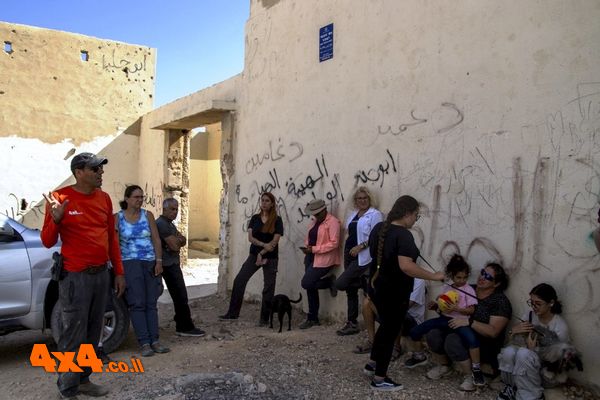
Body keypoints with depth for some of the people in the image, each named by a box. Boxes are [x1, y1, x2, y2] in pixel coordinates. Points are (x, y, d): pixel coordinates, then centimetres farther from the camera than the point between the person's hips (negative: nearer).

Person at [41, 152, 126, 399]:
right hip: (75, 277, -6)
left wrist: (119, 272, 12)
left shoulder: (104, 198, 8)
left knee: (93, 332, 14)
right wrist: (56, 219, -25)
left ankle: (84, 379, 28)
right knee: (74, 336, -1)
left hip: (102, 274, 6)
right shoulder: (60, 198, -9)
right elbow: (48, 242, -5)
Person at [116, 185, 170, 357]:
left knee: (151, 303, 4)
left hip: (150, 263, 3)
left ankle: (155, 341, 7)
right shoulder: (118, 217, 0)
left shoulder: (148, 215, 6)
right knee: (137, 303, -6)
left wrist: (158, 261, -2)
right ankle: (144, 343, -4)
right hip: (130, 264, -3)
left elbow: (156, 239, 5)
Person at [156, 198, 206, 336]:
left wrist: (177, 240, -10)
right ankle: (186, 327, -5)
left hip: (173, 264, 10)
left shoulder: (170, 224, 18)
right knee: (181, 296, -9)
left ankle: (182, 326, 21)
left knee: (179, 296, 13)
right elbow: (174, 246, -20)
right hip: (169, 265, -10)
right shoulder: (161, 223, -15)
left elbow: (183, 241, 11)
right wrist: (178, 240, 1)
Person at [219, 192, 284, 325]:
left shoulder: (277, 220, -5)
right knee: (239, 281, -2)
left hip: (270, 258, -3)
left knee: (268, 288, -1)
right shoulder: (255, 218, 5)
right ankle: (233, 313, 8)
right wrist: (264, 245, -18)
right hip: (254, 255, 4)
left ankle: (264, 318, 12)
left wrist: (261, 254, -12)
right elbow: (250, 238, -3)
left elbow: (275, 241, -10)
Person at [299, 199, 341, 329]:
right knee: (310, 287, 10)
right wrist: (306, 248, 2)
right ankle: (313, 318, 21)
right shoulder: (314, 221, 15)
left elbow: (334, 243, -18)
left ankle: (329, 281, 7)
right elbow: (308, 238, 22)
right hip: (311, 258, 8)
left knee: (306, 283, -17)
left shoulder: (333, 222, -11)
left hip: (323, 260, -8)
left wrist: (314, 249, -21)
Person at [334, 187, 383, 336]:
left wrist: (360, 246, -22)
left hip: (362, 258, -8)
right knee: (351, 290, 10)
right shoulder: (353, 214, 15)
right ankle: (352, 324, 19)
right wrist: (347, 252, 13)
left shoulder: (375, 214, -8)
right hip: (350, 255, 8)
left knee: (340, 283, -15)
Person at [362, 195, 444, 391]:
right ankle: (379, 379, 17)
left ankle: (372, 363, 38)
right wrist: (433, 276, -27)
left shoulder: (378, 228, 4)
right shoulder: (403, 235, -24)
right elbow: (406, 266, -34)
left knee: (385, 325, 26)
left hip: (377, 287, 9)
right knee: (390, 331, 6)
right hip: (394, 293, -8)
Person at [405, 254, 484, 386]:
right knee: (415, 332, -6)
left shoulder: (468, 290, -2)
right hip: (444, 318, 5)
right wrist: (435, 305, -4)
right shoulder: (446, 288, 12)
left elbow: (471, 310, -6)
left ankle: (476, 370, -13)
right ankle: (419, 356, 23)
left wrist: (456, 308, -21)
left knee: (472, 339, -37)